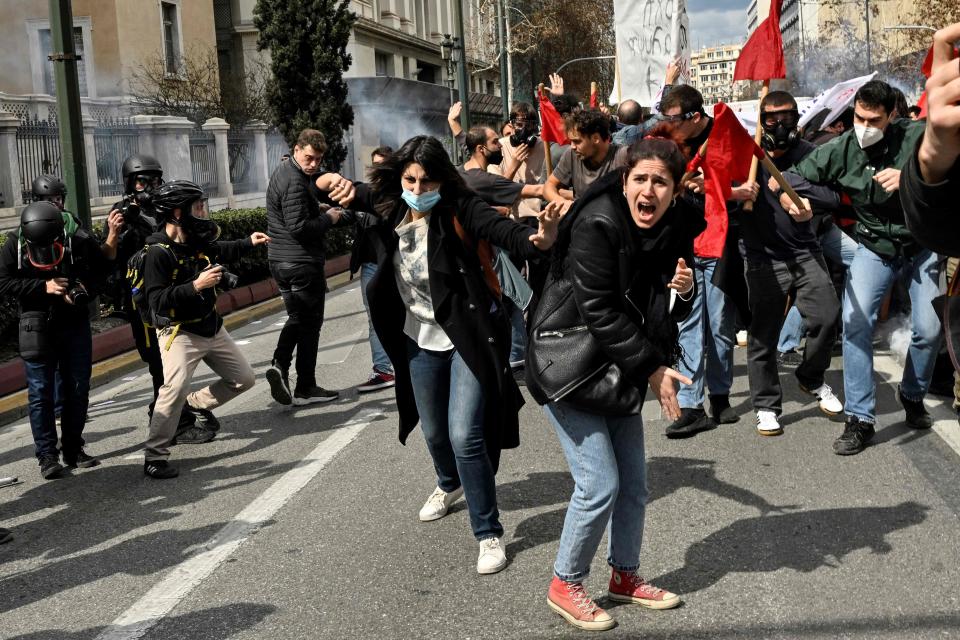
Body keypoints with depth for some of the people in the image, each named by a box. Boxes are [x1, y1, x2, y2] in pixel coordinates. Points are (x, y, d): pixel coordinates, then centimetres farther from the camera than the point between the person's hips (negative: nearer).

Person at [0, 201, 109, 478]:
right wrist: (43, 287, -19)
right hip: (36, 327, -1)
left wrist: (85, 289, -19)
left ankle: (73, 449, 21)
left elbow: (101, 270, 0)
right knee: (40, 392, -1)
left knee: (78, 388, 8)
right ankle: (47, 455, 6)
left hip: (75, 323, 1)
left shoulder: (80, 240, -14)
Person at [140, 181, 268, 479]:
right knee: (175, 389, -26)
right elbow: (156, 300, -26)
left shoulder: (197, 242, 3)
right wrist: (195, 286, -30)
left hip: (211, 328, 8)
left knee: (244, 379, 13)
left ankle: (194, 404, 29)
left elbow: (220, 251, 28)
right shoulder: (158, 252, -20)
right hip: (178, 333, -8)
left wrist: (248, 242, 24)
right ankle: (154, 457, -16)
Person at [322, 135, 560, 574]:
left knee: (465, 435, -15)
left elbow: (504, 232, -35)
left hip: (469, 338, -6)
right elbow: (324, 186, 3)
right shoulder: (391, 205, -6)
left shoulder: (459, 209, -20)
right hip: (421, 340, 6)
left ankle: (489, 533, 2)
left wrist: (539, 240, -57)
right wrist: (336, 184, -21)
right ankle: (450, 484, 55)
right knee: (434, 432, 22)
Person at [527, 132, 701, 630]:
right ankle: (564, 585, 12)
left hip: (621, 368, 7)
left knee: (634, 481, 10)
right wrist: (652, 367, -18)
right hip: (569, 363, -7)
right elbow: (600, 312, -22)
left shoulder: (675, 229, 0)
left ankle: (625, 576, 30)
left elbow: (673, 313, 9)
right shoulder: (598, 224, -22)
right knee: (600, 483, -8)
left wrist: (683, 290, -14)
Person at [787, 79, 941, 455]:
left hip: (923, 243, -1)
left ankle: (913, 395, 29)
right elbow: (797, 175, -10)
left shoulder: (917, 136, -17)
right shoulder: (842, 149, -12)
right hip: (875, 247, 1)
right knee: (854, 321, -15)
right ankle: (860, 418, -7)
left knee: (929, 330, -3)